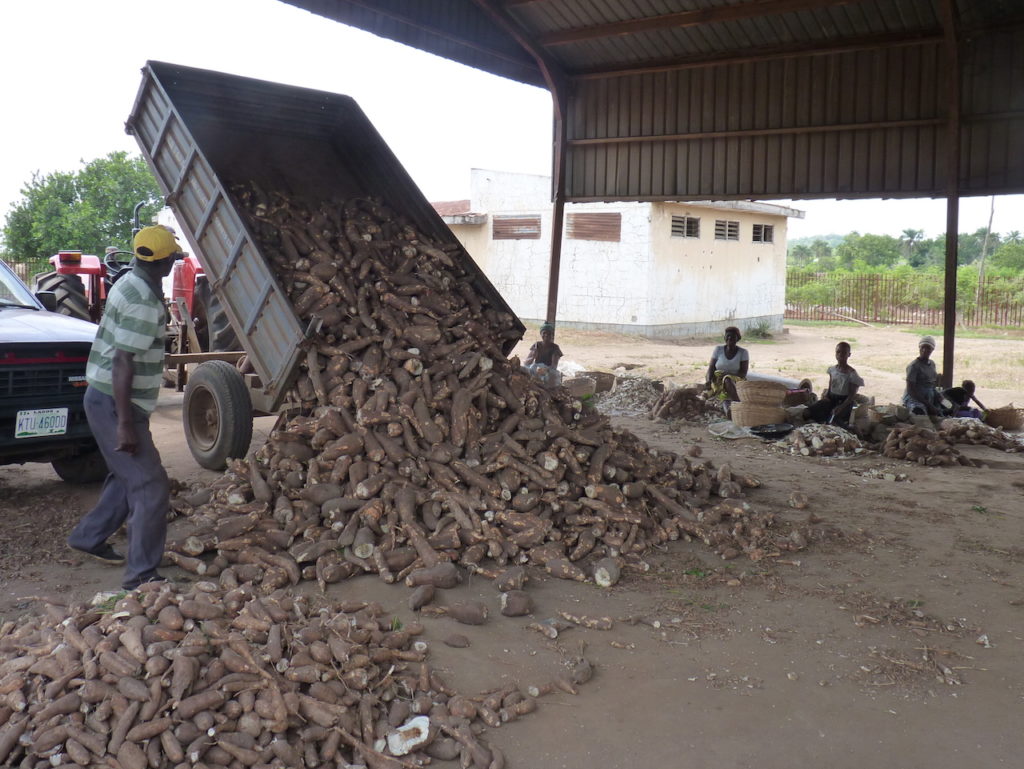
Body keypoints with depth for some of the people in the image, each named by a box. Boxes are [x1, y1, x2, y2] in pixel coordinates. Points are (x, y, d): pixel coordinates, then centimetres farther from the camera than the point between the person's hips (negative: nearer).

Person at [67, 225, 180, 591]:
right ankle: (141, 575, -5)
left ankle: (88, 536, 38)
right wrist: (125, 423, -26)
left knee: (129, 476, 24)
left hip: (110, 399, 10)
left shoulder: (132, 284, 8)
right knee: (151, 487, -8)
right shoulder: (142, 302, -23)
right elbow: (122, 363, -26)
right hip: (114, 404, -10)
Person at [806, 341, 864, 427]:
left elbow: (852, 395, -11)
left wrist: (842, 407, -24)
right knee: (810, 410, -17)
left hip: (844, 401, -5)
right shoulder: (832, 369, 7)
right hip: (831, 398, 6)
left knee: (833, 421, -34)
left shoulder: (851, 373, -10)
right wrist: (825, 396, -7)